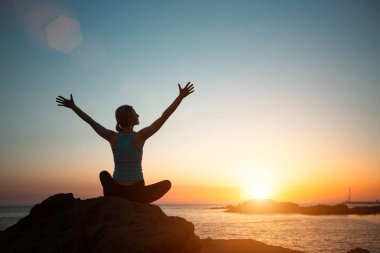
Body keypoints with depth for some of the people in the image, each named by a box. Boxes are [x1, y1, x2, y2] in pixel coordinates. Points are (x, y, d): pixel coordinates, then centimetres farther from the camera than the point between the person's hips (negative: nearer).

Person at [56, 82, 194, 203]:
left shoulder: (113, 137, -4)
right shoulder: (140, 136, -13)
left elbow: (90, 121, 7)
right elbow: (164, 116, -14)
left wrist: (73, 106, 19)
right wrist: (181, 96, -13)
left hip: (115, 191, 4)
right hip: (136, 193, -4)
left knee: (104, 174, 35)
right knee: (167, 183, 20)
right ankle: (137, 203, 5)